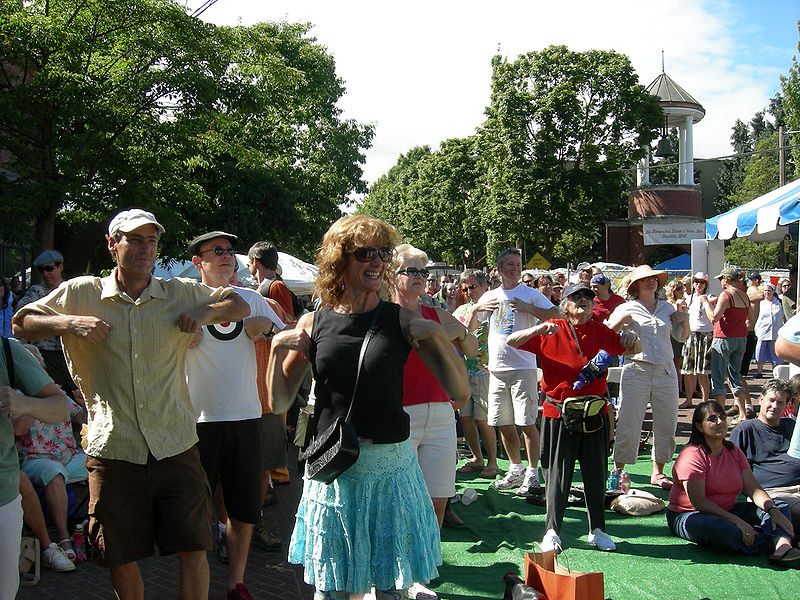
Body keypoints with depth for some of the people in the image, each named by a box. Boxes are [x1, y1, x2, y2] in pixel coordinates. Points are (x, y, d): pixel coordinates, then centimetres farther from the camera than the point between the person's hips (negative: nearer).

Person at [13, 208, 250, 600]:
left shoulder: (182, 294, 6)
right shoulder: (80, 295, 3)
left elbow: (240, 305, 16)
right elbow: (19, 323, 7)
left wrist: (205, 312, -5)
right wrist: (68, 323, -11)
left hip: (175, 448, 1)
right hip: (113, 452, 0)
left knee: (193, 550, 2)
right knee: (122, 559, 9)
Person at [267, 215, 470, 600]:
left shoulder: (402, 321, -2)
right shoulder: (313, 324, 1)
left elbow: (460, 393, -6)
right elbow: (279, 403, 6)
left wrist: (435, 333, -17)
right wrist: (277, 348, -9)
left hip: (391, 466, -1)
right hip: (331, 468, 1)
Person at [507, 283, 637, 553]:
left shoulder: (600, 331, 8)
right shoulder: (551, 331, 0)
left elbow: (630, 349, 17)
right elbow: (512, 341, -4)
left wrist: (630, 337, -6)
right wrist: (537, 330, -21)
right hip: (559, 414, -3)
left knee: (596, 474, 9)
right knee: (557, 474, 2)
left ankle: (597, 530, 22)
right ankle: (552, 531, 13)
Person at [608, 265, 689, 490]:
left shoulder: (668, 308, 13)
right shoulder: (627, 309, 4)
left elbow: (683, 335, 24)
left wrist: (685, 318, 7)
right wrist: (622, 319, -16)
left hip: (665, 371, 4)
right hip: (636, 369, -4)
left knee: (666, 424, 6)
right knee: (628, 424, -3)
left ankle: (658, 472, 20)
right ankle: (619, 471, 8)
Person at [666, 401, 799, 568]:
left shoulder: (733, 452, 10)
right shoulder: (692, 455, -14)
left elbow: (752, 488, 2)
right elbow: (697, 501, -23)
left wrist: (773, 510, -18)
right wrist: (736, 521, -29)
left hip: (727, 511, 8)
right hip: (690, 515, -8)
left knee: (779, 507, -6)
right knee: (715, 528, -42)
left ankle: (783, 549, -35)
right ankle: (776, 542, -29)